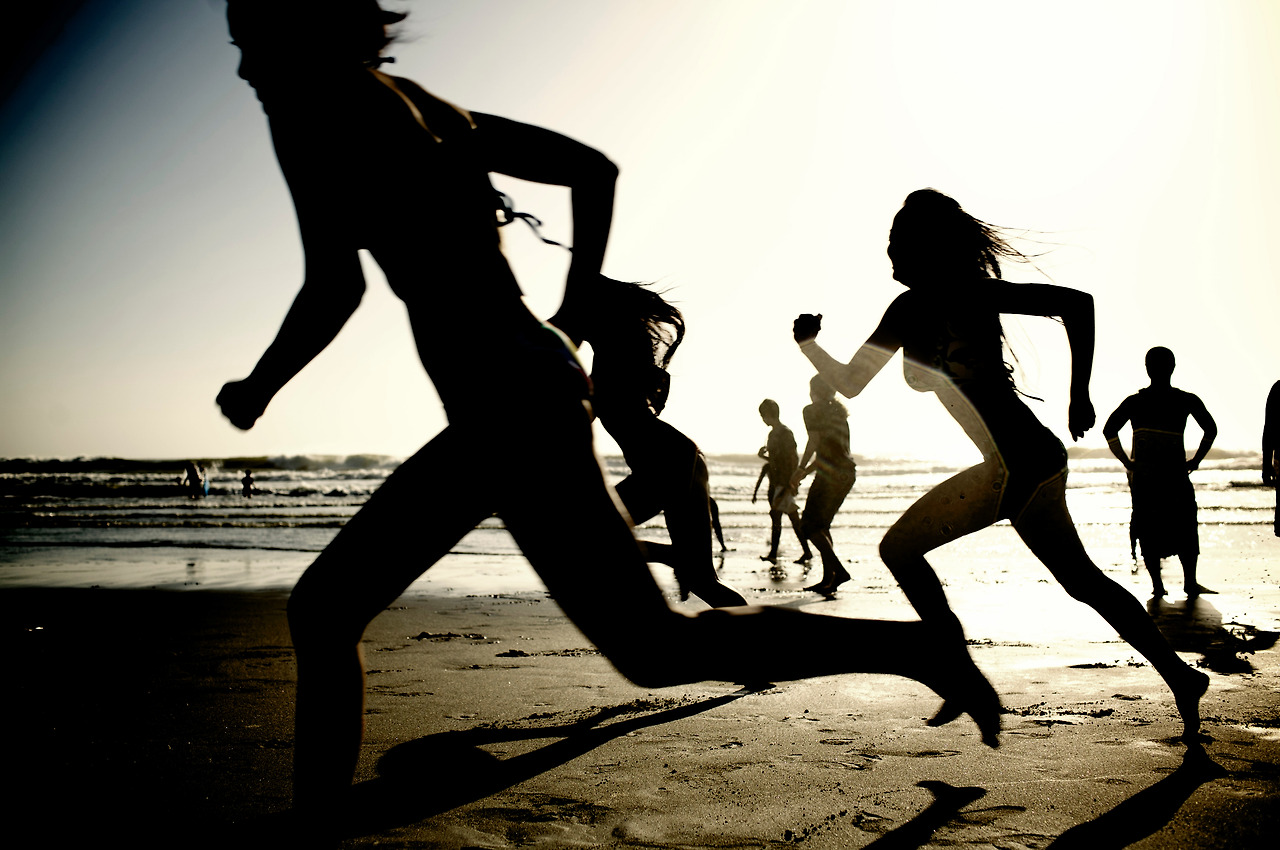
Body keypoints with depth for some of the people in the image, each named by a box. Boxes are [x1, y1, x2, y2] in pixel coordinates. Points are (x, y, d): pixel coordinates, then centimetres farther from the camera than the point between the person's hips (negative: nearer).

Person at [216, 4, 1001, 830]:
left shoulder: (314, 99, -3)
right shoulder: (432, 110, 20)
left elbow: (335, 288, -14)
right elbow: (594, 167, 20)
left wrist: (258, 387, 3)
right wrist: (572, 321, 17)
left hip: (509, 404, -10)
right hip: (508, 405, 10)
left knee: (657, 647, -3)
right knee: (323, 606, 15)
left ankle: (921, 645, 6)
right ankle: (316, 826, 23)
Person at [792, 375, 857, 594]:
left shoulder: (813, 410, 0)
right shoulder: (839, 412, 23)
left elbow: (814, 441, -14)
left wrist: (801, 469, -9)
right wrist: (806, 472, 27)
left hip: (830, 474, -8)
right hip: (848, 473, 8)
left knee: (810, 525, -6)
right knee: (822, 525, 14)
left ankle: (838, 570, -20)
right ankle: (828, 578, 11)